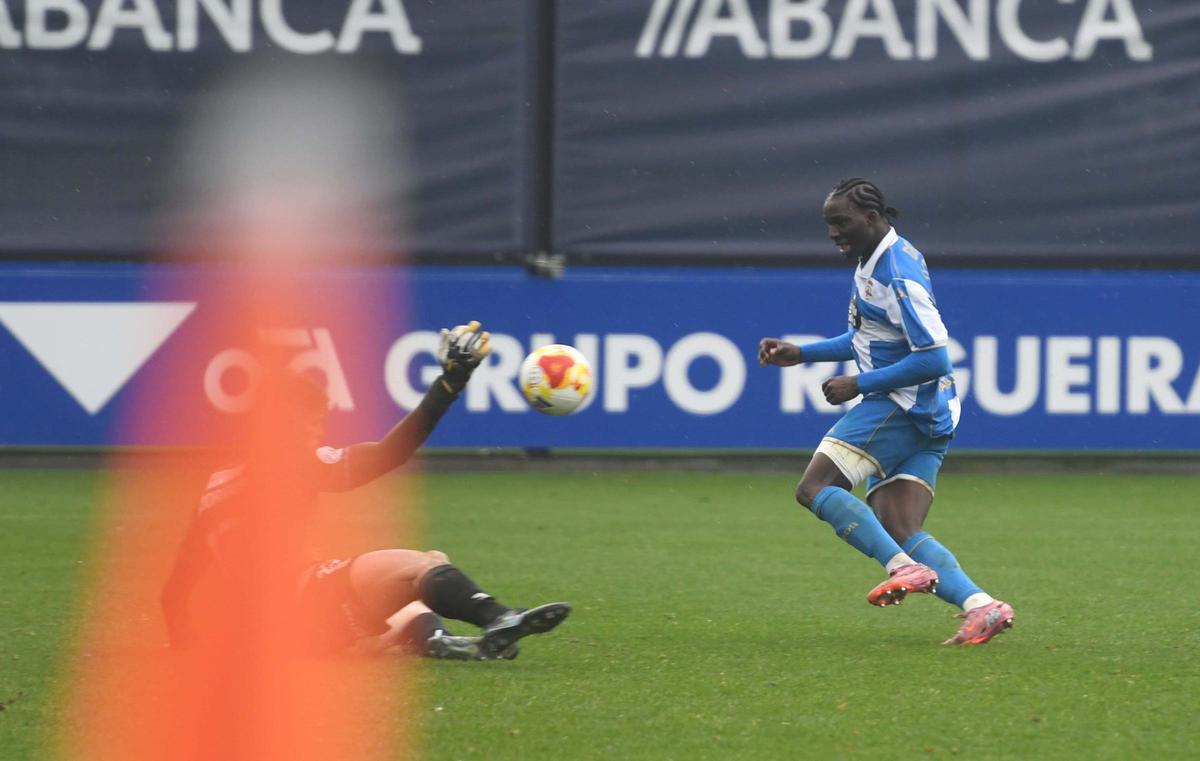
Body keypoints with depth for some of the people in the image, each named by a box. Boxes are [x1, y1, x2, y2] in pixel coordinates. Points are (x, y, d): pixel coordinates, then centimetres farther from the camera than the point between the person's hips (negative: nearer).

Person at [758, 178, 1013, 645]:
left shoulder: (900, 276, -17)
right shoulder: (875, 262, 16)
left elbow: (933, 360, -21)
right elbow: (869, 339, 30)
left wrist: (858, 385, -17)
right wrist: (801, 353, 22)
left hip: (902, 407, -10)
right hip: (922, 416, 10)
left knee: (815, 488, -14)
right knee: (899, 532, -1)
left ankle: (905, 569, -26)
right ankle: (981, 607, -15)